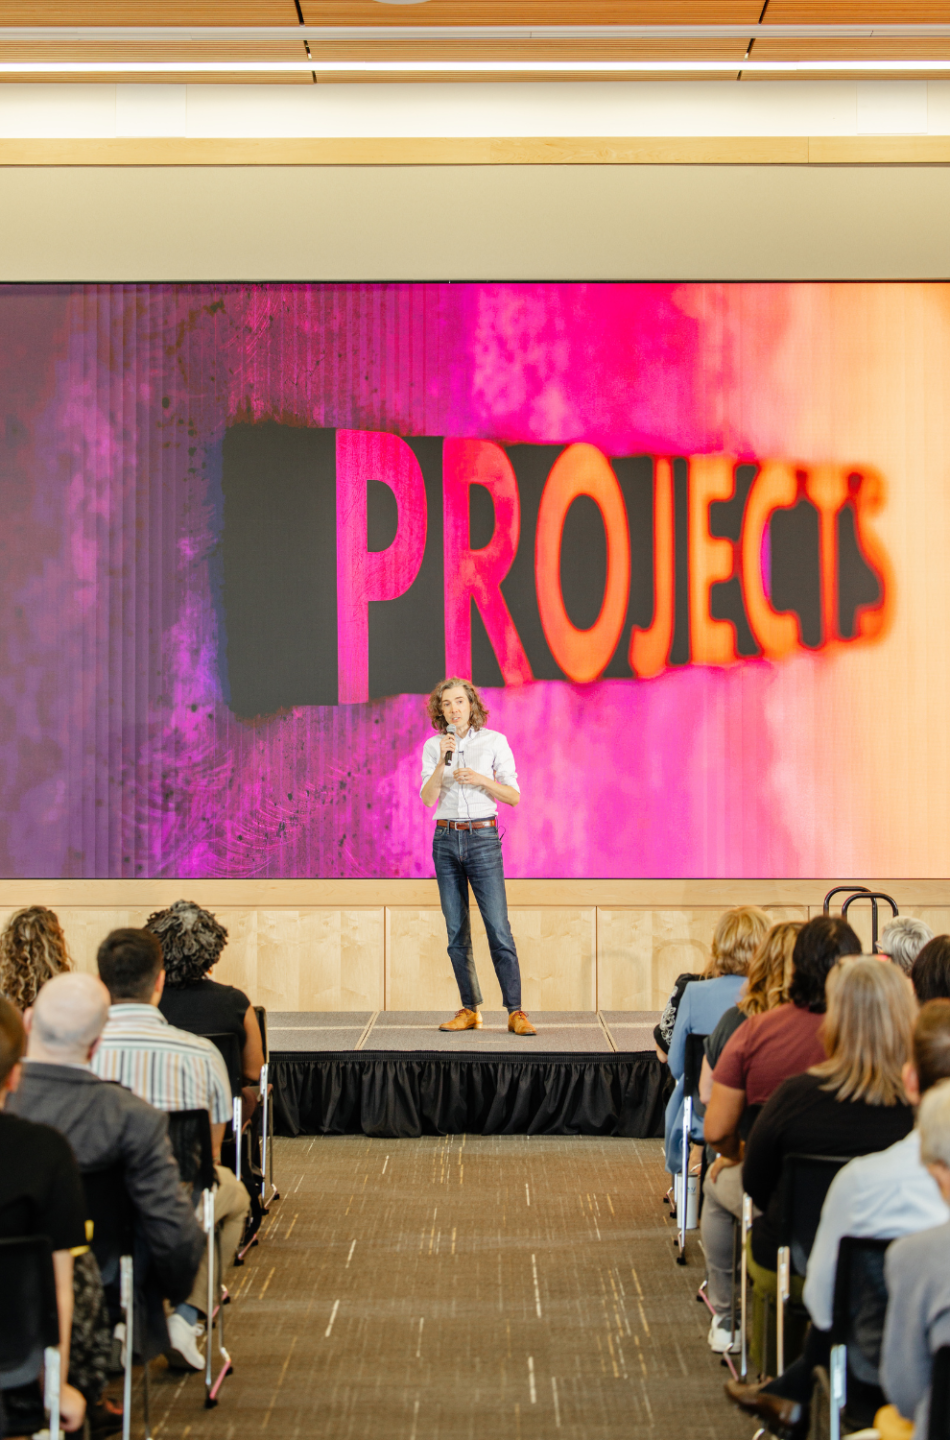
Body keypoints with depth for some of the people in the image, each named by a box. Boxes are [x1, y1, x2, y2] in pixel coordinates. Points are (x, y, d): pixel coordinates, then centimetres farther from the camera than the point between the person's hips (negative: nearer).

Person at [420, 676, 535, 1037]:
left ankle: (515, 1012, -9)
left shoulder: (494, 741, 1)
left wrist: (482, 780, -14)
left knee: (499, 929, -9)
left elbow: (514, 796, 1)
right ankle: (469, 1010, 11)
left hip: (483, 838, -3)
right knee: (457, 933, 5)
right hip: (446, 840, 3)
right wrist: (442, 761, -16)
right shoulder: (433, 746, 6)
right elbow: (427, 799, -4)